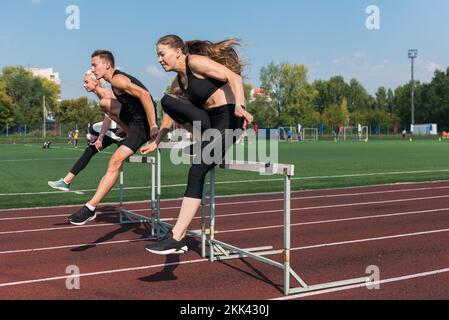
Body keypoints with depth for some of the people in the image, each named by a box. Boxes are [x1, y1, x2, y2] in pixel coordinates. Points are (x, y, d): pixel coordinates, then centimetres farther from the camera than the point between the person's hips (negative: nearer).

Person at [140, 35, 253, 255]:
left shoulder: (195, 62, -9)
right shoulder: (178, 82, 18)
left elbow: (234, 76, -21)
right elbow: (170, 114, 30)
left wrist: (239, 106, -38)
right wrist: (156, 142, 32)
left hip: (228, 118, -9)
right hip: (210, 121, 9)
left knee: (197, 171, -18)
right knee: (167, 101, -1)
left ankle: (177, 237, -18)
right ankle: (208, 139, -2)